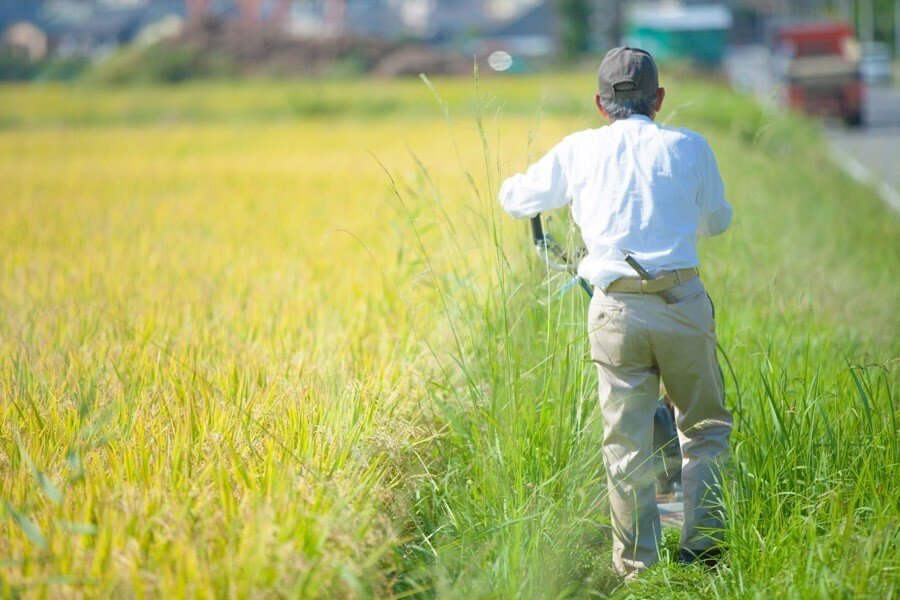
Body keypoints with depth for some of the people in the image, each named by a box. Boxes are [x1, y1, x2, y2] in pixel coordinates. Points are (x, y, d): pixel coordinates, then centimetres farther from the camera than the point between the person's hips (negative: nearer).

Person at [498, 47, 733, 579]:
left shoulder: (579, 151, 8)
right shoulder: (689, 147, 6)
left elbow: (517, 200, 23)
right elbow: (718, 220, 22)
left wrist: (515, 184, 47)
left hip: (616, 309, 1)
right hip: (683, 302, 0)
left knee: (627, 441, 6)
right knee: (706, 427, 15)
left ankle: (637, 566, 8)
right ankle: (703, 546, 11)